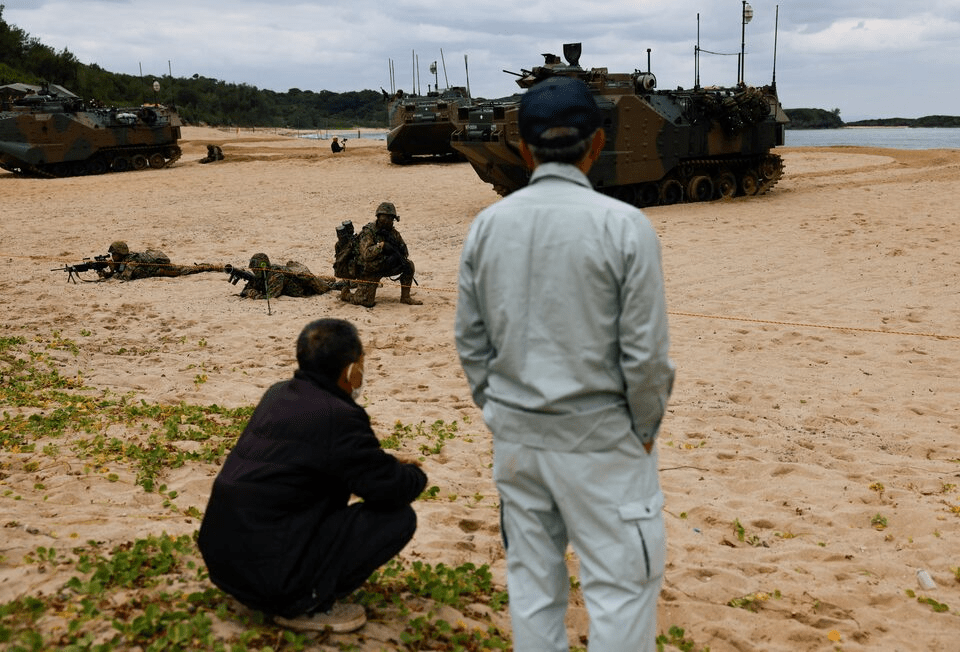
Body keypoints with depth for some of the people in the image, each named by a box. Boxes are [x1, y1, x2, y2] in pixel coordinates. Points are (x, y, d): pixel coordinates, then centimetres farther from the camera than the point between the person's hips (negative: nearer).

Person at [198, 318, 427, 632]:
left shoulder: (277, 395, 9)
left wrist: (390, 467, 21)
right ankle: (307, 604, -2)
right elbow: (394, 489, -14)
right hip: (269, 575, -9)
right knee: (399, 517, -6)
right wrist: (414, 474, 9)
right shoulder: (339, 418, -18)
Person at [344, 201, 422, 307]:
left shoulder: (393, 232, 0)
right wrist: (381, 245, -36)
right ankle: (346, 294, 15)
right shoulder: (368, 232, -19)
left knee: (409, 265, -11)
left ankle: (405, 297, 0)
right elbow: (366, 254, -30)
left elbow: (405, 252, 4)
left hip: (386, 266, 6)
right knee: (367, 302, -16)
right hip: (369, 270, -6)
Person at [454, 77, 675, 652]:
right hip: (599, 435, -4)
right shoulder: (623, 225, -14)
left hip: (517, 433, 5)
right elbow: (646, 351, -13)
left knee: (532, 582, 16)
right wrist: (644, 428, 2)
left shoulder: (487, 226, -1)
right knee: (622, 584, 7)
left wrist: (500, 411, 15)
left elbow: (471, 341, 5)